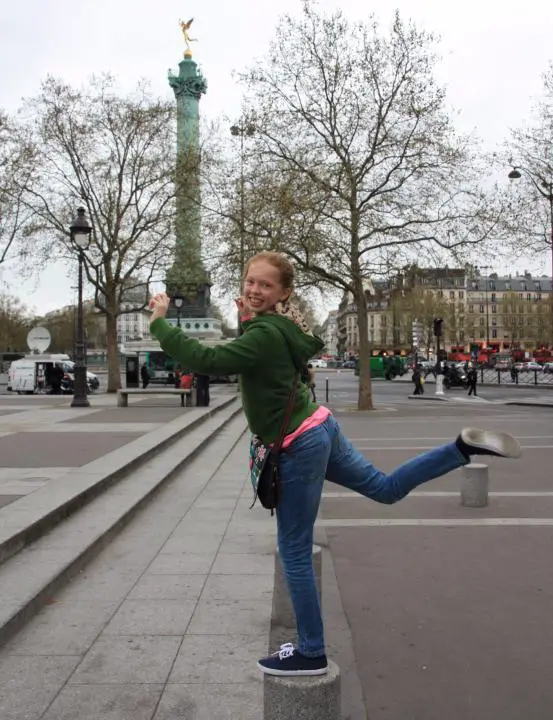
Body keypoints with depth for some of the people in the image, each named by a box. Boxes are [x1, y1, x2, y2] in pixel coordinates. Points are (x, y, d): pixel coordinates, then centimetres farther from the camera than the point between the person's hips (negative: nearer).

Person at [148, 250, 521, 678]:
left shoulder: (265, 335, -24)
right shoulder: (276, 325, 5)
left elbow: (204, 360, -31)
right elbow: (247, 359, 16)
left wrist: (159, 321, -21)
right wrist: (248, 322, 0)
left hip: (299, 448, -9)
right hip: (317, 430, 9)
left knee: (294, 552, 3)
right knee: (386, 487, 25)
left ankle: (312, 654, 16)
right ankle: (464, 447, 17)